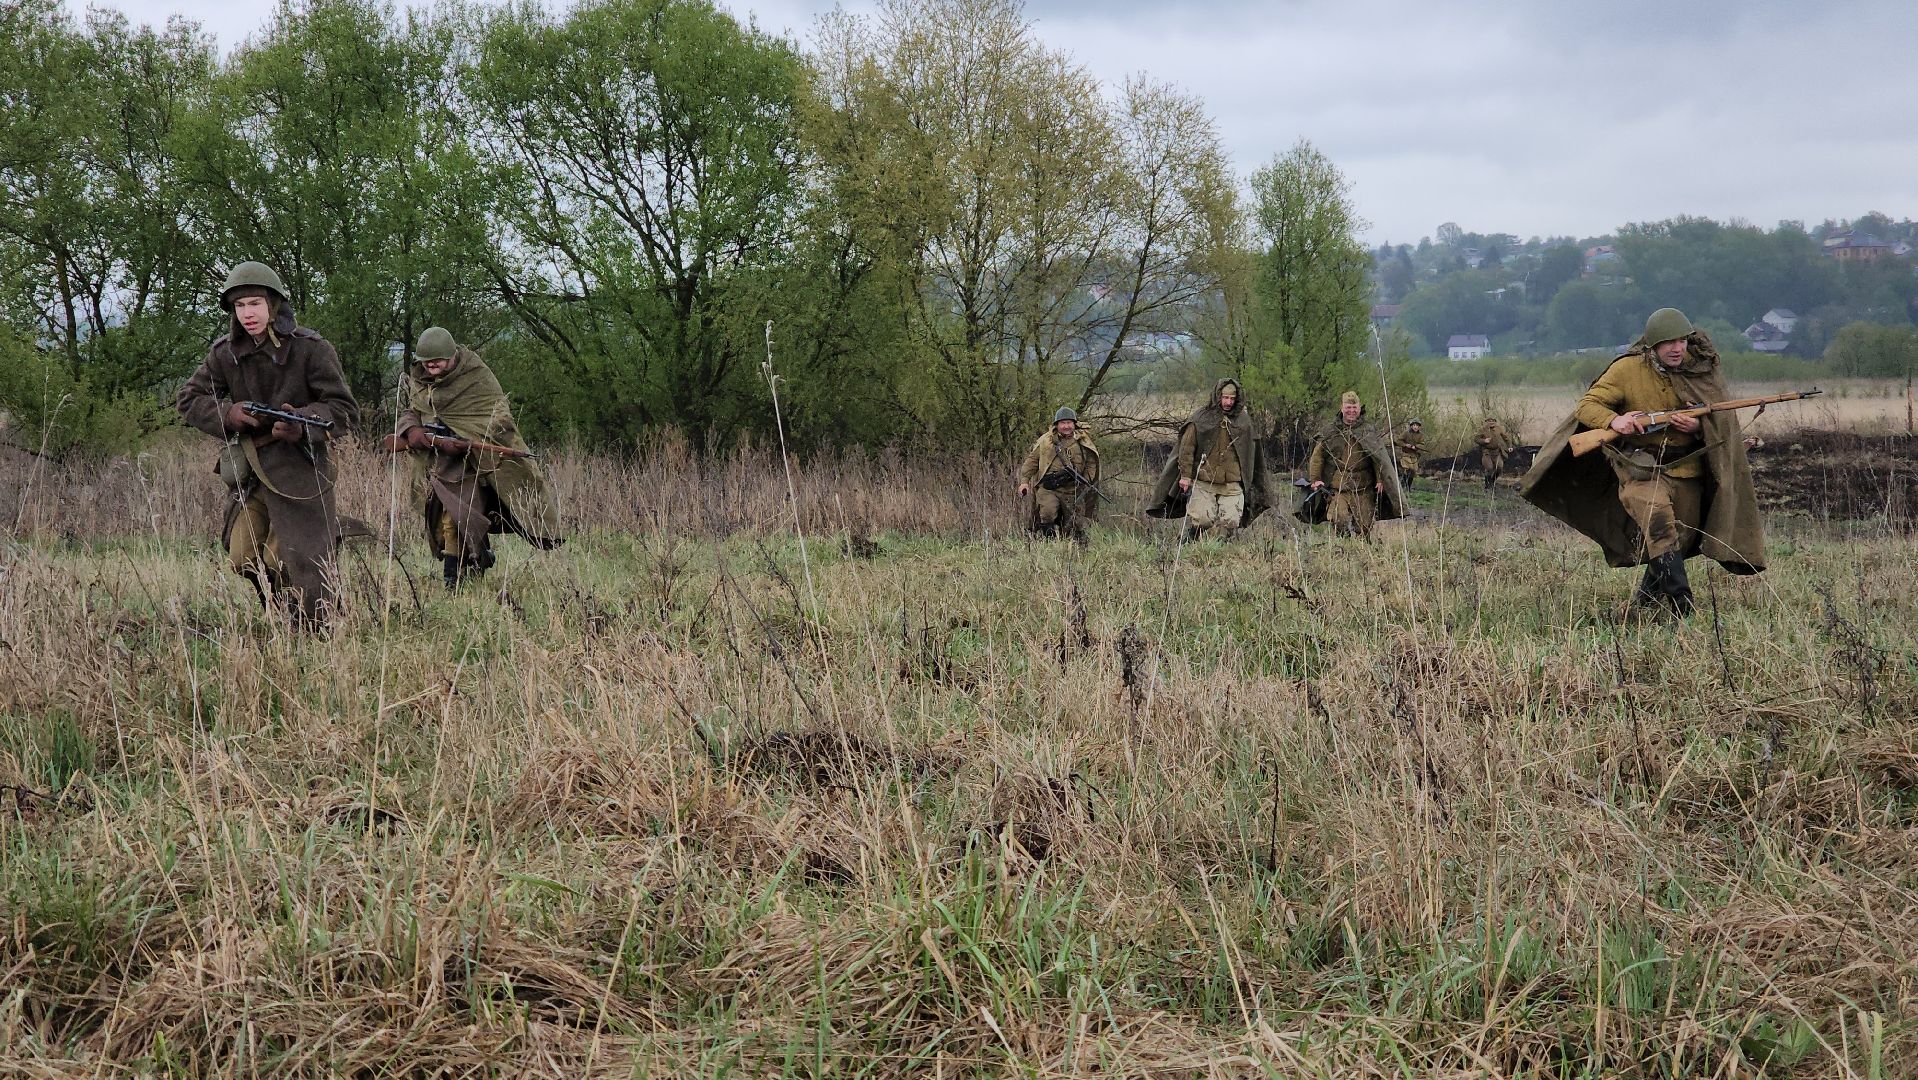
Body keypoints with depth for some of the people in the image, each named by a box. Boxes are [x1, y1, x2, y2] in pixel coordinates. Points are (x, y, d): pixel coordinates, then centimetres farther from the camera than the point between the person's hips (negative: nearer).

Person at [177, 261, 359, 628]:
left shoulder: (310, 348, -11)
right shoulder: (225, 353, 2)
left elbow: (345, 409, -11)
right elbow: (188, 399, 7)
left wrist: (302, 423, -29)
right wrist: (228, 414, -13)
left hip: (298, 467, -5)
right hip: (249, 470, 5)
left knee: (300, 563, -7)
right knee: (242, 558, 8)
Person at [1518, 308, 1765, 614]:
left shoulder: (1700, 369, 0)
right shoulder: (1627, 369, -8)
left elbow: (1720, 421, 8)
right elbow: (1587, 405, -6)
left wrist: (1698, 425, -16)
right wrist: (1614, 420, -27)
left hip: (1687, 469, 4)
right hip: (1640, 465, -4)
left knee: (1681, 540, 12)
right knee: (1657, 516, -31)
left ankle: (1646, 598, 35)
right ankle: (1680, 600, -34)